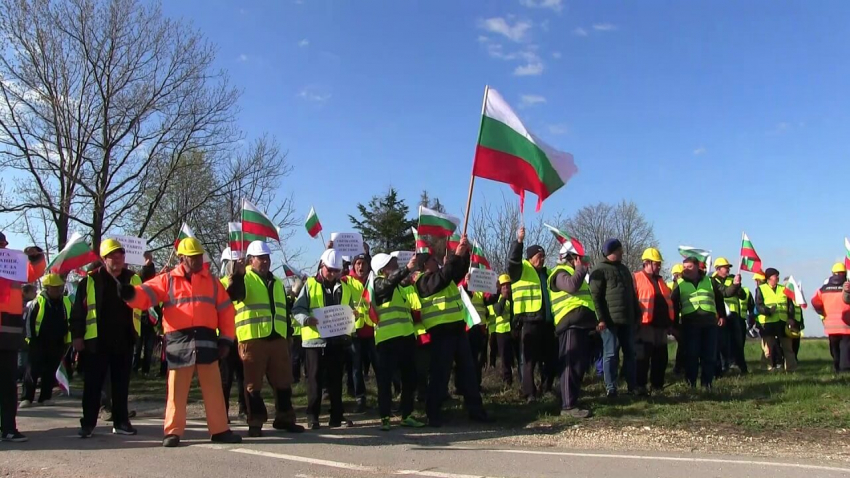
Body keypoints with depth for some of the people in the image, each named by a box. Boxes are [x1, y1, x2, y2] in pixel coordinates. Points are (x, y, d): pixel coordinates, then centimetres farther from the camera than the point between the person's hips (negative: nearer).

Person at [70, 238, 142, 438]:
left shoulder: (134, 279, 6)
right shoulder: (90, 280, -1)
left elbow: (144, 303, 12)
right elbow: (78, 310, 0)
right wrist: (77, 335, -3)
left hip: (124, 342, 2)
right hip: (96, 341, -2)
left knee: (121, 384, 9)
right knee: (92, 384, 4)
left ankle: (121, 422, 17)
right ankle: (88, 423, 14)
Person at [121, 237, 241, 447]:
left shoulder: (211, 281, 14)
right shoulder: (168, 280, 7)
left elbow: (226, 310, 13)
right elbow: (146, 295, -4)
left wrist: (226, 339, 6)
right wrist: (130, 293, -28)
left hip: (206, 339, 2)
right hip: (179, 341, -2)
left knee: (213, 388, 5)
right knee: (176, 389, 2)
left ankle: (220, 430, 12)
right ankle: (173, 431, 11)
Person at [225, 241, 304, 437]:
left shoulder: (277, 282, 20)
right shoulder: (244, 278, 0)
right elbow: (234, 294, -22)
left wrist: (287, 335, 19)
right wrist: (238, 275, -38)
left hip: (278, 338, 6)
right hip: (252, 339, -6)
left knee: (283, 380, 9)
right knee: (254, 382, 0)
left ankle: (284, 418, 20)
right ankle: (255, 422, 9)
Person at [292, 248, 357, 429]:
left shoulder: (345, 288, 14)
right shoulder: (310, 285, 2)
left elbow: (352, 310, 19)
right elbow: (297, 309, -4)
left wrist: (353, 315, -5)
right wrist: (306, 319, -23)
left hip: (339, 340, 4)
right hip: (315, 339, -3)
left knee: (336, 380, 9)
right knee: (315, 379, 1)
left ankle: (337, 416, 15)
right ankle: (312, 416, 8)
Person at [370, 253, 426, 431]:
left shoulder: (399, 285, 21)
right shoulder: (379, 283, -4)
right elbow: (389, 283, -28)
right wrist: (407, 269, -40)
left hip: (406, 336, 8)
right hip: (388, 338, -8)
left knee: (410, 377, 9)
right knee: (385, 378, -4)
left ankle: (406, 415, 18)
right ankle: (384, 417, 3)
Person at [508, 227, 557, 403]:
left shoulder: (547, 273, 21)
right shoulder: (522, 270, 1)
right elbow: (512, 261, -20)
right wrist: (519, 241, -29)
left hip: (547, 322, 7)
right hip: (530, 322, -7)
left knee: (551, 358, 11)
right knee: (530, 359, -2)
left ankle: (545, 388, 27)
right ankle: (530, 394, 4)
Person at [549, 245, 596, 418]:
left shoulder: (573, 272, 25)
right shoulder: (561, 273, -6)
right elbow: (572, 286, -26)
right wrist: (580, 268, -12)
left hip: (580, 323, 10)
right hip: (570, 324, -10)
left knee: (580, 364, 13)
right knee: (571, 365, -13)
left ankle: (572, 399, 22)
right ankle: (568, 405, -13)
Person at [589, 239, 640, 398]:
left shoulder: (624, 269, 20)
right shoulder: (600, 270, -4)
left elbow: (632, 294, 25)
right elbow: (595, 296, -11)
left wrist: (637, 315, 20)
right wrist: (601, 318, -18)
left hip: (627, 319, 7)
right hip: (610, 320, -7)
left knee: (630, 353, 9)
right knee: (611, 354, -3)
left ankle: (633, 386, 16)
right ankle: (611, 388, 3)